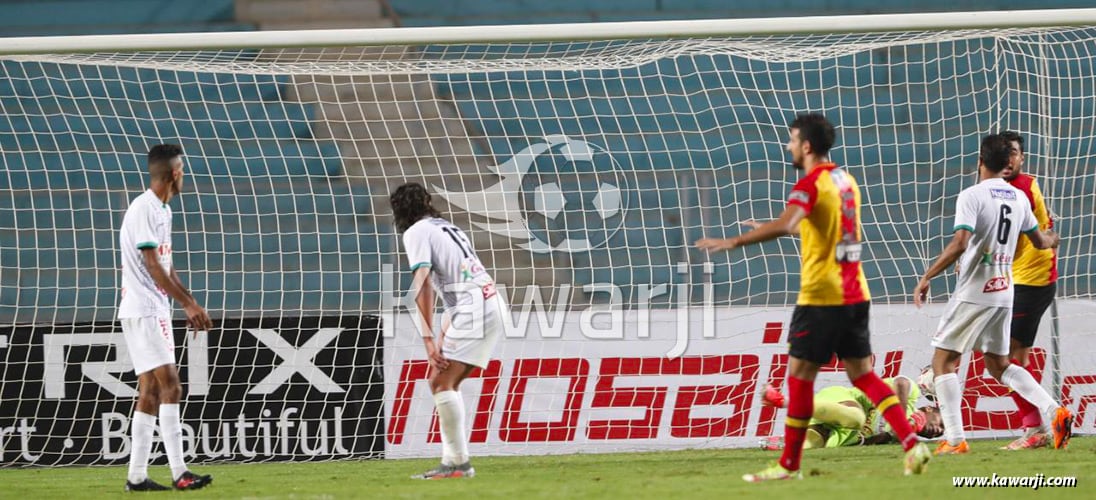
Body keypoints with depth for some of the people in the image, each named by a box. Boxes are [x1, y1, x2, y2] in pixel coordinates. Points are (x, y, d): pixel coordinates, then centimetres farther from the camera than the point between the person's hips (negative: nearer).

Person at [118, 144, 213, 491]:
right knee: (170, 384, -15)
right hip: (143, 311, -10)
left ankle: (137, 476, 9)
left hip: (155, 312, 10)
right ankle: (179, 473, -19)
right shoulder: (144, 209, -14)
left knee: (151, 391, 8)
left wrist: (190, 305, 16)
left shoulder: (163, 210, 16)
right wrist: (189, 304, -20)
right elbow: (153, 265, -19)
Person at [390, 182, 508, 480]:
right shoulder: (446, 228, 27)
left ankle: (458, 463, -16)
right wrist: (444, 336, 27)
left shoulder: (416, 232, 0)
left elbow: (422, 285, -13)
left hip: (473, 311, -9)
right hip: (493, 307, 9)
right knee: (446, 382, 14)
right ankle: (453, 460, 10)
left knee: (441, 382, -11)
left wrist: (428, 338, -16)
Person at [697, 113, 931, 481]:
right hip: (855, 294, 8)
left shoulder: (810, 185, -12)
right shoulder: (846, 181, 14)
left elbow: (785, 225, -30)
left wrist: (733, 242, -32)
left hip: (821, 296, -8)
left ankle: (789, 465, 2)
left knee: (799, 375, -1)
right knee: (862, 374, 10)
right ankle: (912, 445, -2)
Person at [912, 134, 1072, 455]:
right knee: (998, 364, 19)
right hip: (1004, 293, 7)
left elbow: (959, 244, -23)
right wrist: (1053, 240, 46)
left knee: (943, 361, 1)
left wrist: (926, 278, -17)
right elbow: (1039, 241, 22)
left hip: (974, 293, -7)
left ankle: (955, 440, -9)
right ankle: (1054, 411, 2)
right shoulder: (1019, 198, 8)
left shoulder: (972, 196, -12)